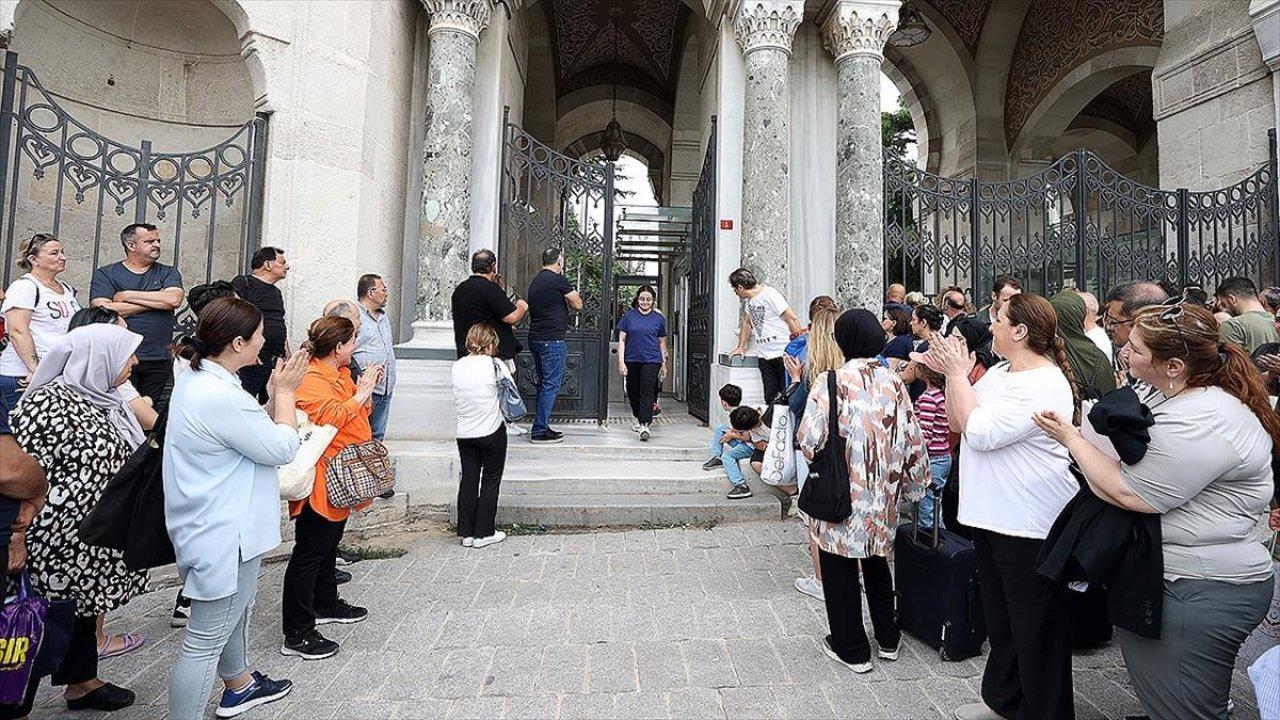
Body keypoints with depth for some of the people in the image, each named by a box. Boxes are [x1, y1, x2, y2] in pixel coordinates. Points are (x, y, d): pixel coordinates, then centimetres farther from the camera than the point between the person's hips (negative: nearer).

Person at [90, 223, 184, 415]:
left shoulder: (168, 273, 13)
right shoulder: (105, 274, 8)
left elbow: (174, 299, -8)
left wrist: (126, 295, -4)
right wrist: (157, 301, -6)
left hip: (159, 361, 2)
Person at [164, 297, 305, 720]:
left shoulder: (197, 380, 5)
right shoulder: (220, 397, -29)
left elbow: (251, 430, 13)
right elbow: (282, 448, -21)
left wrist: (273, 396, 1)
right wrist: (285, 392, -10)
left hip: (219, 526, 12)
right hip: (223, 536, -12)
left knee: (237, 606, 29)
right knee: (205, 641, 2)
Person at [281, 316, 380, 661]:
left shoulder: (340, 373, 12)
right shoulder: (311, 380, -19)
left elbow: (358, 413, 21)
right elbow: (331, 417, -30)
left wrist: (367, 387, 5)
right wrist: (361, 393, -22)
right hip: (321, 481, -10)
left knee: (329, 545, 23)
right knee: (309, 553, -3)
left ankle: (326, 604, 40)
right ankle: (297, 635, 6)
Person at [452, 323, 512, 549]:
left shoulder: (457, 366, 0)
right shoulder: (494, 365, -13)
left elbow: (455, 400, 6)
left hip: (464, 434, 4)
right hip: (492, 432, -4)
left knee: (468, 479, 12)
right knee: (490, 481, 8)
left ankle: (466, 532, 18)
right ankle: (484, 533, 13)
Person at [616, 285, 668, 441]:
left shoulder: (659, 318, 5)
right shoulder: (629, 316, 4)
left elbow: (662, 342, 13)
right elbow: (621, 339, 4)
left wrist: (664, 363, 13)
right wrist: (621, 361, -3)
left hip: (651, 360, -2)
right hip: (631, 360, 2)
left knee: (647, 392, -11)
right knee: (633, 392, 12)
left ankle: (645, 425, -14)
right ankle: (639, 419, 32)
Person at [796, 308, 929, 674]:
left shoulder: (831, 381, -16)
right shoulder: (893, 381, -1)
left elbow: (810, 440, -20)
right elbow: (912, 439, 3)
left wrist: (814, 454, 3)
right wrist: (915, 481, 17)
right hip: (882, 494, 5)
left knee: (840, 568, 10)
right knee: (876, 561, 24)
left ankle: (851, 649, 22)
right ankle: (888, 639, 37)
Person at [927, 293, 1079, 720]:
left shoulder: (1045, 385, -19)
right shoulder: (998, 373, 9)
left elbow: (980, 432, -26)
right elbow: (957, 421, 10)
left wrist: (957, 373, -18)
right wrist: (954, 375, -2)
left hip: (1031, 528, -10)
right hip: (993, 518, 10)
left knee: (1034, 629, 7)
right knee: (1000, 620, 23)